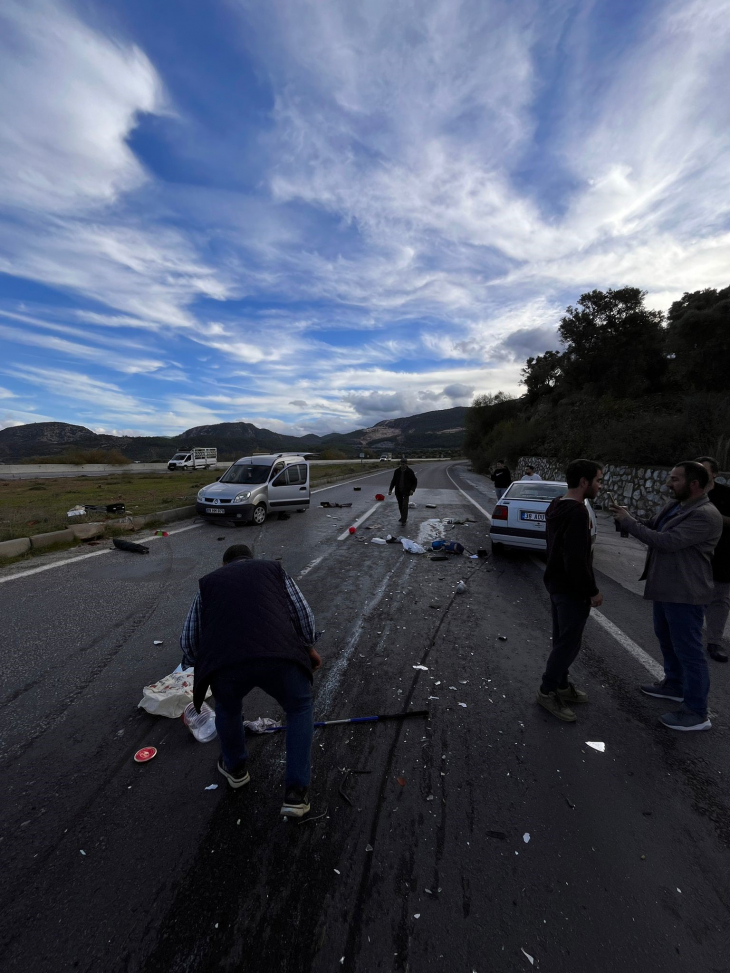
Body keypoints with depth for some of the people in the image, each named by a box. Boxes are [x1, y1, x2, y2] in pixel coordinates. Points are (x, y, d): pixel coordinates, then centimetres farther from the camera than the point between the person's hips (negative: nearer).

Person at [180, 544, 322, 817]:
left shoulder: (209, 581, 29)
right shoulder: (274, 568, 27)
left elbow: (188, 641, 28)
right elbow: (304, 615, 20)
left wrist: (205, 666, 47)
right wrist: (309, 647, 38)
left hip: (223, 662, 1)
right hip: (280, 656, -1)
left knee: (227, 709, 36)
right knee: (299, 709, 30)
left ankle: (235, 767, 57)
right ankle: (296, 792, 30)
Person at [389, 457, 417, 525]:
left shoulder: (410, 472, -8)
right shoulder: (397, 471, -1)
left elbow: (415, 482, 0)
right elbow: (393, 481, 9)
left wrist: (412, 490, -15)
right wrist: (390, 489, 0)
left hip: (406, 491, -3)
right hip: (398, 491, 3)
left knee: (405, 506, -10)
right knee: (400, 505, 11)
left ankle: (403, 520, -6)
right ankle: (404, 517, 29)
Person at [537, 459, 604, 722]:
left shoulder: (557, 506, 7)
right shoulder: (577, 513, -25)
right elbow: (576, 560, -27)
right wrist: (592, 591, -16)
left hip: (556, 582, 10)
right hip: (571, 589, -10)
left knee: (562, 638, 20)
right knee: (569, 642, 4)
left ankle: (562, 684, 34)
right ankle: (547, 691, 16)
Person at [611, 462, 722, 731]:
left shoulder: (706, 515, -23)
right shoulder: (673, 505, 6)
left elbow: (667, 541, -29)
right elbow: (651, 527, 12)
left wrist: (628, 522, -22)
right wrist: (625, 517, -6)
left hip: (685, 593, -9)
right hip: (665, 588, 9)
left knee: (688, 649, 3)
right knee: (666, 639, 23)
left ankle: (697, 712, 18)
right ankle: (674, 685, 43)